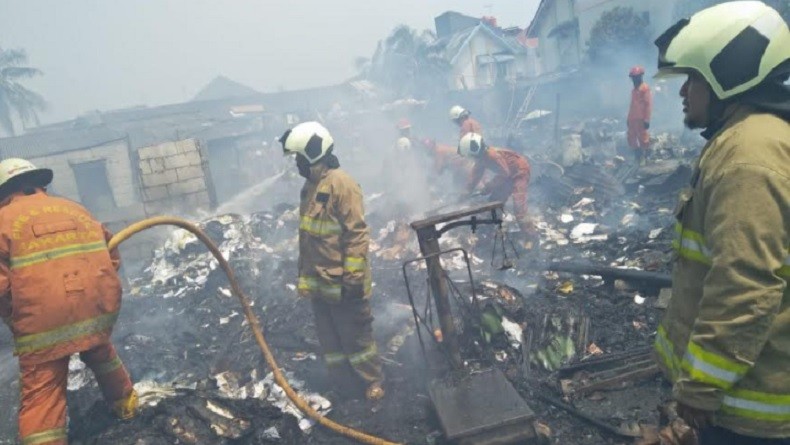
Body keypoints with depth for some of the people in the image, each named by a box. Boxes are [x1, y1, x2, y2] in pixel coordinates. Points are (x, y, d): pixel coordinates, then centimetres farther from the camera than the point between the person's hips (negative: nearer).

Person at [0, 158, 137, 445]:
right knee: (99, 351, 32)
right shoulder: (74, 209, 15)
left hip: (43, 322, -4)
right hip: (100, 308, 5)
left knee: (41, 395, 5)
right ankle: (125, 402, 47)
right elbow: (111, 255, 18)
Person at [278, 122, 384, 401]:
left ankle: (373, 379, 28)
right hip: (318, 281, 8)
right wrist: (303, 276, 17)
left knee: (355, 334, 7)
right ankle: (344, 383, 35)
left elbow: (357, 234, -20)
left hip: (342, 282, -8)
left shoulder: (341, 184, -18)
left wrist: (354, 278, -20)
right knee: (329, 337, 18)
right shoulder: (310, 186, 9)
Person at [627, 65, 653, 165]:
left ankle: (644, 158, 4)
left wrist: (647, 119, -17)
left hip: (641, 119, -9)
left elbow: (649, 104, -13)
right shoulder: (634, 89, 16)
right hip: (633, 119, 9)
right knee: (631, 138, 11)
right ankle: (637, 157, 22)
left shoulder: (645, 88, -8)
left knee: (642, 139, -4)